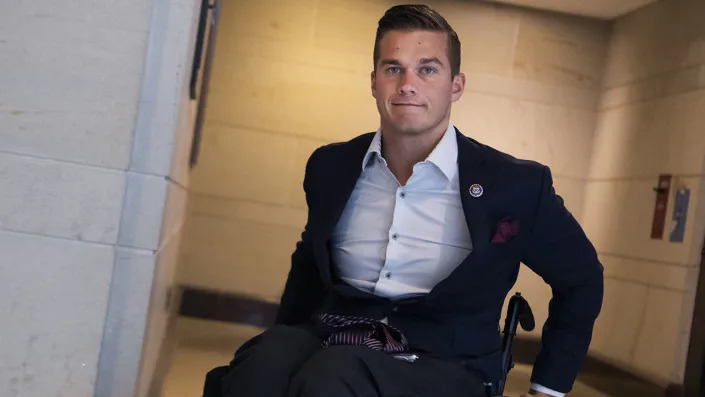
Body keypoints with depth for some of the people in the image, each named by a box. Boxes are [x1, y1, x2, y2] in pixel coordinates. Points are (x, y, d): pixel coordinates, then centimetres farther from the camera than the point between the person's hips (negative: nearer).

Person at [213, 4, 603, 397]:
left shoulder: (515, 185, -4)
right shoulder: (331, 166, 7)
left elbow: (581, 279, 11)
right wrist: (285, 345, 14)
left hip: (443, 365, -3)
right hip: (333, 339, 3)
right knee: (263, 363, -32)